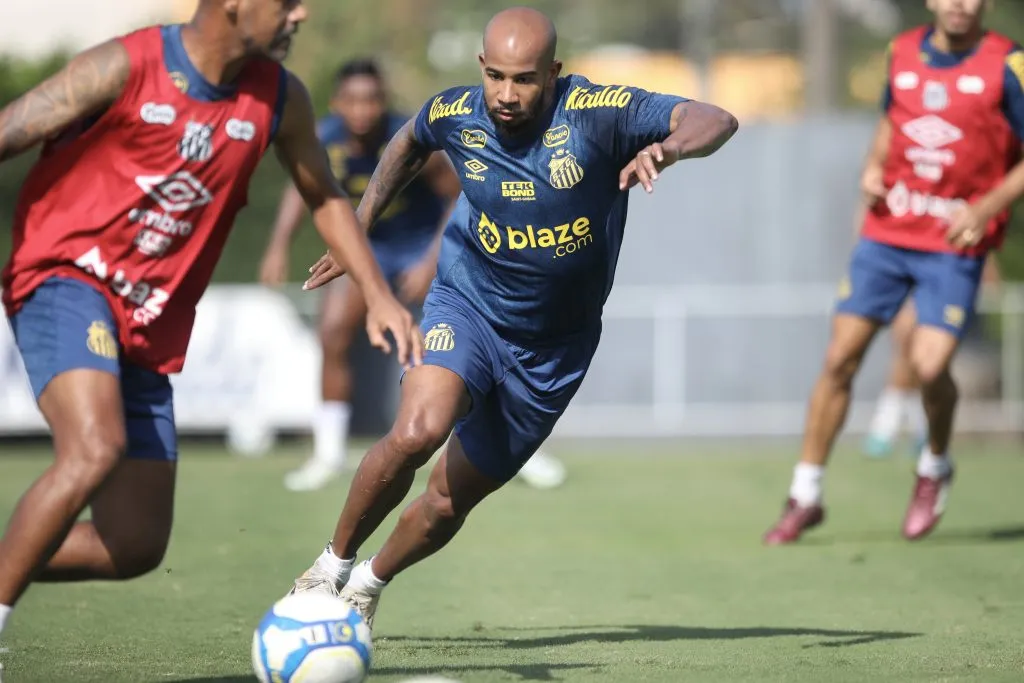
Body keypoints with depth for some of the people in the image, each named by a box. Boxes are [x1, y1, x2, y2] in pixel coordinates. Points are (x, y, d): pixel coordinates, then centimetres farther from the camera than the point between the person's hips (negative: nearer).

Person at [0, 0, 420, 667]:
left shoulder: (279, 99, 2)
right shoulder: (124, 68, -14)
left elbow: (324, 195, 19)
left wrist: (378, 294, 9)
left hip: (150, 325, 6)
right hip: (66, 279, -6)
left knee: (135, 549, 3)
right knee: (96, 449, -33)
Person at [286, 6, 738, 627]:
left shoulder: (597, 112, -21)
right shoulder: (456, 115, -11)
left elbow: (717, 121, -28)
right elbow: (409, 145, 15)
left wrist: (667, 148, -49)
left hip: (555, 344, 0)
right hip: (467, 303, 0)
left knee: (451, 499, 8)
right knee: (417, 432, -29)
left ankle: (369, 585, 38)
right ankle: (332, 565, -7)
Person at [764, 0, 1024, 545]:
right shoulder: (903, 52, 7)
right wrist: (873, 167, 5)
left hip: (955, 243, -4)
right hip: (888, 232, 4)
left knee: (929, 366, -16)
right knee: (839, 358, 0)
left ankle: (935, 467, 16)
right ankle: (805, 496, 12)